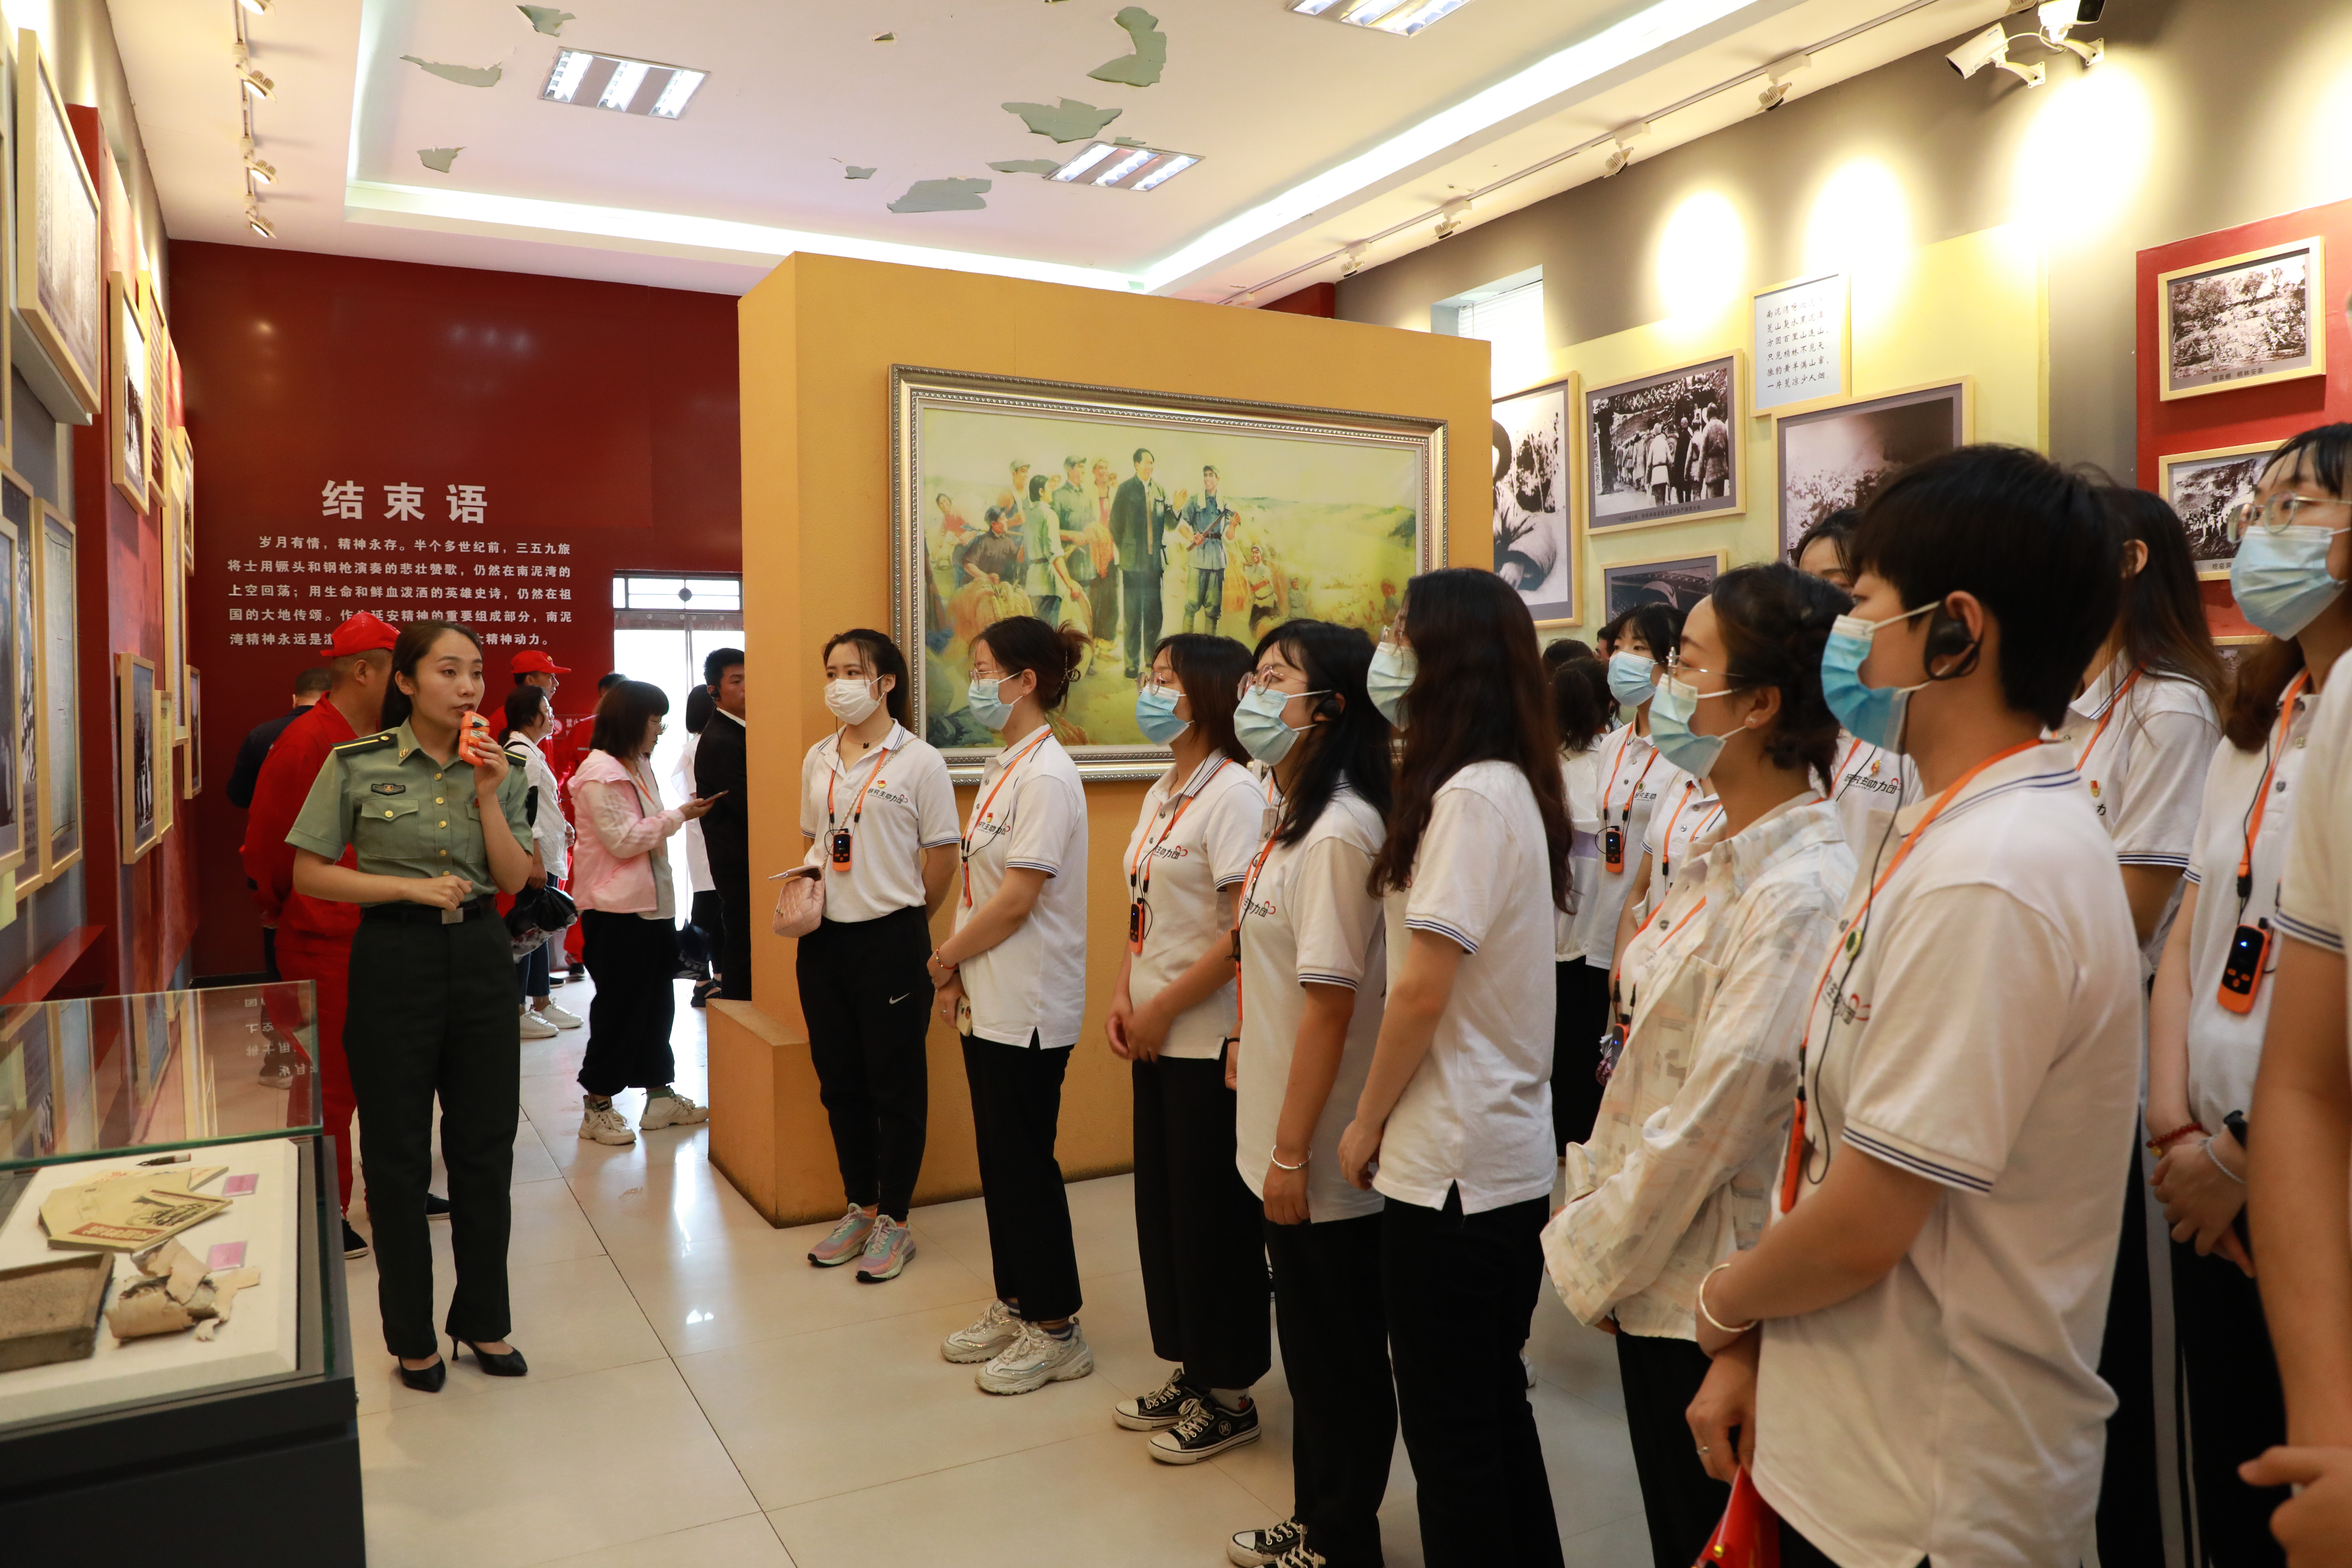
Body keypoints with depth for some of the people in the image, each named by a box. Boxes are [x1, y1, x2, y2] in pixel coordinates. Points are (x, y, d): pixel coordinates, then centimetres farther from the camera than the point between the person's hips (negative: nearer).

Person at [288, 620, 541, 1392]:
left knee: (486, 1148, 9)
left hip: (481, 956, 3)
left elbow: (515, 880, 1)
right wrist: (411, 888, -14)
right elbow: (310, 873, -4)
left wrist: (489, 797, -11)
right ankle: (413, 1336, 23)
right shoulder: (356, 765, -5)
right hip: (395, 959, -3)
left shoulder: (498, 769, 4)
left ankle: (484, 1321, 26)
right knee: (398, 1154, 7)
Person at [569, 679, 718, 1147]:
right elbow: (622, 840, -20)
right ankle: (597, 1106, 12)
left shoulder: (639, 766, 14)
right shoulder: (599, 773, -15)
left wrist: (683, 815, 9)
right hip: (616, 910, -9)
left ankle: (660, 1096, 22)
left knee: (656, 1002, 13)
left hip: (651, 903, 9)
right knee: (619, 1006, -1)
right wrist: (678, 815, -16)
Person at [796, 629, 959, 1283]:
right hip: (824, 937, 6)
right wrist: (807, 893, 5)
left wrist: (900, 923, 1)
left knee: (896, 1085, 4)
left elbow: (943, 856, -6)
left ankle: (894, 1222, 17)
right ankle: (860, 1210, 28)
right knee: (840, 1082, 13)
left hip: (890, 939, -6)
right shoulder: (818, 759, 9)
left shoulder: (919, 760, -8)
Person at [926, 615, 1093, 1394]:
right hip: (989, 1001, 9)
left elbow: (1017, 899, -20)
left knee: (1026, 1163, 1)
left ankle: (1056, 1330, 15)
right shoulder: (1002, 767, 12)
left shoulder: (1046, 776, -17)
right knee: (998, 1157, 16)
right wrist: (957, 972, 4)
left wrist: (945, 955, -9)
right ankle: (1013, 1307, 30)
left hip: (1029, 1007, -9)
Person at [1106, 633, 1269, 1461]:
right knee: (1162, 1206, 16)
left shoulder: (1236, 793, -16)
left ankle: (1229, 1393, 21)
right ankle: (1190, 1369, 32)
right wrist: (1123, 996, 1)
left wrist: (1162, 1011, -15)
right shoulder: (1161, 793, 12)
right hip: (1158, 1041, 9)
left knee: (1214, 1216, 4)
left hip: (1211, 1042, -9)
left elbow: (1246, 933, -21)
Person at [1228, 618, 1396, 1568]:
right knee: (1310, 1344, 21)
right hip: (1284, 1133, 9)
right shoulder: (1299, 818, 9)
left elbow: (1331, 1002, -22)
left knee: (1339, 1354, 8)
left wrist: (1292, 1150, -19)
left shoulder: (1339, 831, -21)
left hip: (1322, 1151, -9)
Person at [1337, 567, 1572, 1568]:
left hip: (1450, 1160, -9)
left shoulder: (1470, 794, -18)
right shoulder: (1513, 785, 9)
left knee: (1449, 1422, 5)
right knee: (1495, 1401, 21)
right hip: (1508, 1151, 9)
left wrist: (1367, 1120, -7)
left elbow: (1422, 991, -20)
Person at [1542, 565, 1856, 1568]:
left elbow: (1711, 1118, -23)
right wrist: (1594, 1212, 7)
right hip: (1655, 1277, 8)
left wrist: (1591, 1257, -12)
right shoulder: (1722, 860, 5)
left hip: (1712, 1301, -8)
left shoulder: (1800, 892, -24)